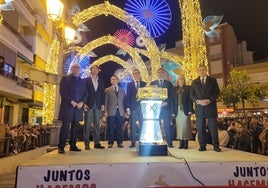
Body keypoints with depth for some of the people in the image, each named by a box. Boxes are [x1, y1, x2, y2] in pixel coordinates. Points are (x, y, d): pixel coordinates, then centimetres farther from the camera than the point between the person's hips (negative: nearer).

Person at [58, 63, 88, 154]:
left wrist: (82, 102, -4)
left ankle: (73, 145, 12)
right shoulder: (65, 79, 5)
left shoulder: (82, 81, 17)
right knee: (65, 126, -5)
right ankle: (61, 147, 1)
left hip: (78, 106, 4)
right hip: (67, 106, -4)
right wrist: (72, 101, -14)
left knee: (75, 126, 5)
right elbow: (62, 92, -6)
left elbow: (85, 94, 14)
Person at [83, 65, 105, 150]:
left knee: (97, 124, 4)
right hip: (89, 104, -3)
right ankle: (86, 143, 3)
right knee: (87, 124, -2)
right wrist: (84, 103, -9)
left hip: (98, 105, 3)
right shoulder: (86, 80, 5)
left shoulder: (101, 81, 15)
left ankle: (97, 143, 9)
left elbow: (103, 93, 13)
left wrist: (103, 104, 3)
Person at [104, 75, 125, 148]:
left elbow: (124, 101, 14)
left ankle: (119, 143, 12)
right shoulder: (107, 90, 8)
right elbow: (105, 101, 3)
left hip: (120, 112, 2)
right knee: (111, 128, 1)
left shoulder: (122, 90, 16)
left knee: (119, 128, 3)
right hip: (111, 112, -2)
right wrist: (105, 111, -5)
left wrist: (125, 111, 6)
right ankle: (110, 143, 10)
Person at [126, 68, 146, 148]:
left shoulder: (144, 84, 11)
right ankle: (133, 142, 5)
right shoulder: (130, 84, 10)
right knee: (133, 125, 0)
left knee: (142, 124, 0)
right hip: (133, 107, 0)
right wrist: (128, 108, -2)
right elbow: (128, 97, 6)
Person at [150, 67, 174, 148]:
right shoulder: (152, 83, 13)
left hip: (166, 107, 0)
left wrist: (166, 102, -10)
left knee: (167, 125, -3)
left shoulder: (169, 83, 12)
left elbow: (171, 96, 7)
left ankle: (169, 143, 2)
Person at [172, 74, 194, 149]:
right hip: (177, 110, 2)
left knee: (185, 126, -6)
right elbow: (173, 101, 9)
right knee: (179, 126, 1)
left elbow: (190, 100, 1)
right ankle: (181, 142, 7)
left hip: (185, 110, -2)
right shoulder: (174, 89, 14)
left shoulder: (188, 88, 8)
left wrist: (190, 110, -9)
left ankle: (186, 143, 1)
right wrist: (173, 111, 1)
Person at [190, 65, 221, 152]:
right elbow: (191, 95, 8)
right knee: (200, 128, 1)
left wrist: (209, 100, -12)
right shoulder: (194, 82, 15)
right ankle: (202, 146, 9)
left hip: (211, 107, -1)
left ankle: (216, 146, 5)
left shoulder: (213, 80, 11)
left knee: (213, 127, -2)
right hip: (199, 108, 2)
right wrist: (198, 101, -10)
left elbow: (217, 92, 3)